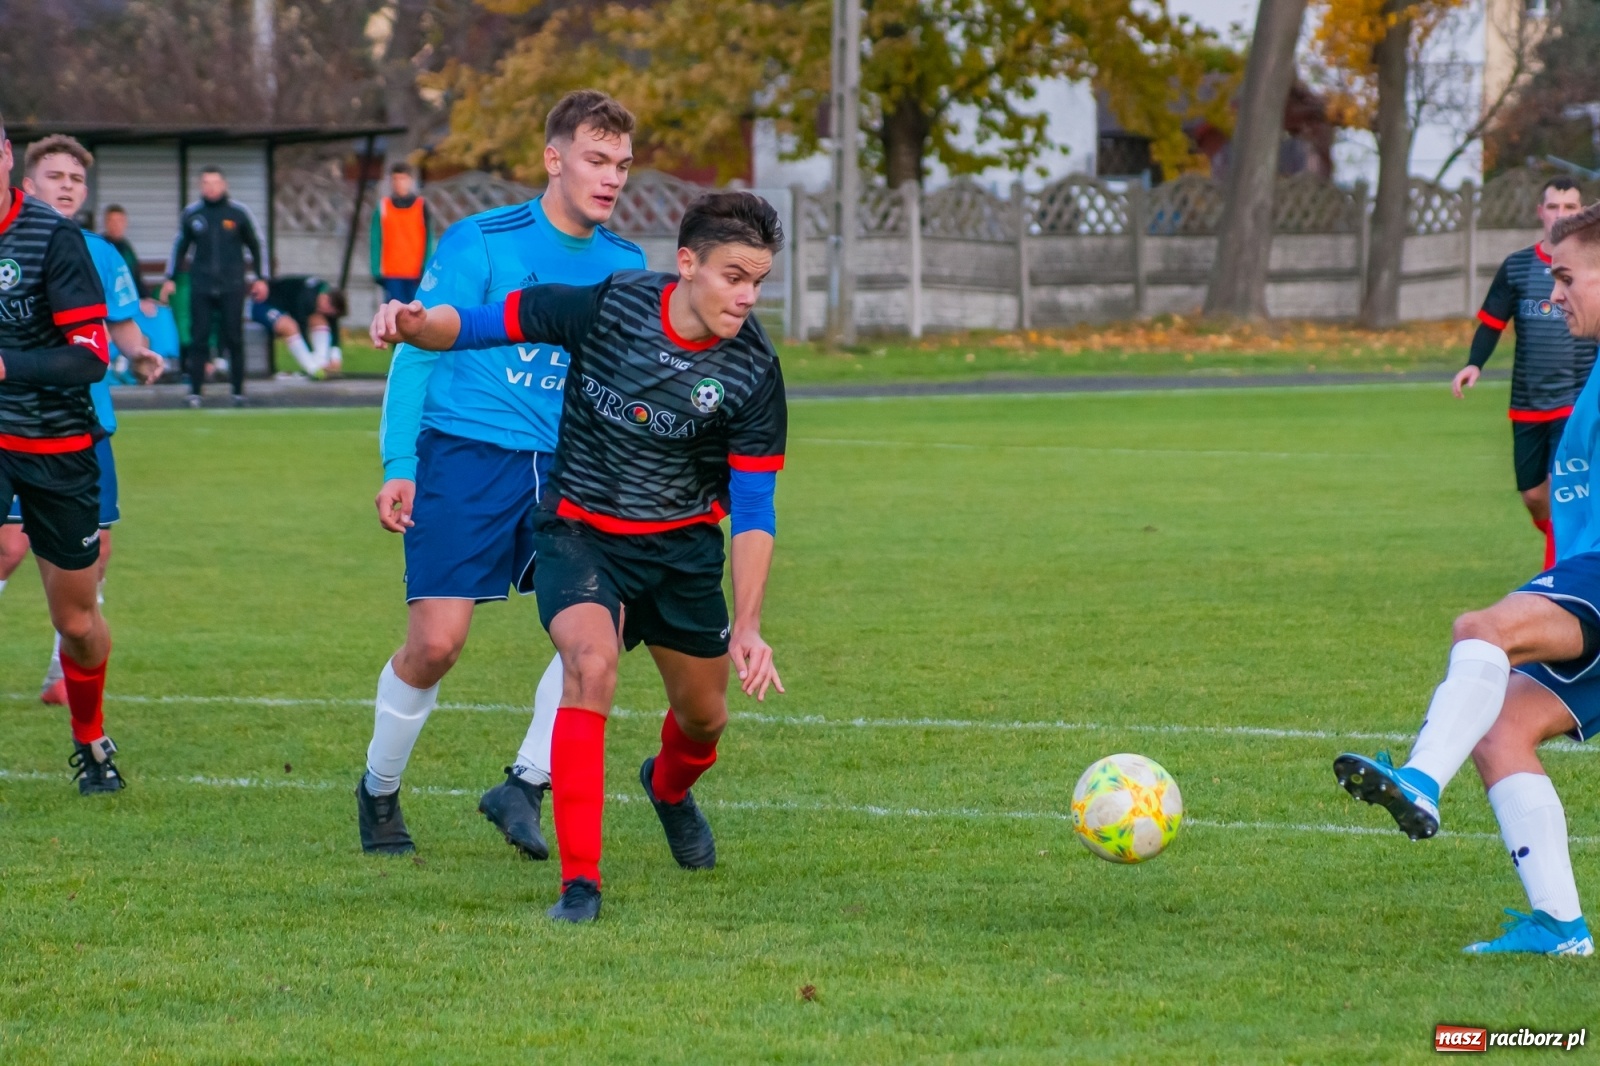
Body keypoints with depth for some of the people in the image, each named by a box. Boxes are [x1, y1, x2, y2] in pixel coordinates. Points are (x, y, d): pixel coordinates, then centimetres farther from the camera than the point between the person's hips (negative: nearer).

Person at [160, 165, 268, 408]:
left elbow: (255, 246, 9)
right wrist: (170, 279, 13)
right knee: (198, 339, -3)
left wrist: (261, 278, 7)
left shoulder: (239, 213, 2)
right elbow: (180, 247, 15)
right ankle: (195, 391, -1)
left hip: (232, 287, -1)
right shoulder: (191, 214, 6)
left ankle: (238, 391, 8)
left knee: (234, 340, 1)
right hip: (200, 287, 1)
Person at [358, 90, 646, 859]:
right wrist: (398, 467, -11)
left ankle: (524, 786, -1)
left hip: (564, 467, 5)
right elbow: (417, 354, -5)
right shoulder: (481, 244, -7)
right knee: (436, 641, -9)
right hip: (464, 454, -4)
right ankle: (378, 790, 16)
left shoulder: (625, 266, 8)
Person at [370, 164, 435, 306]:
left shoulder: (421, 206, 3)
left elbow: (428, 240, 1)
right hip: (391, 274, 1)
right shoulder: (383, 208, 5)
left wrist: (425, 269, -7)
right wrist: (377, 270, -4)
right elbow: (375, 241, 4)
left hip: (416, 273, -1)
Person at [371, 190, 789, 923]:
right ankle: (579, 881, -25)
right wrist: (415, 325, -33)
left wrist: (747, 626, -22)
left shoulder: (753, 371, -17)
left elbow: (754, 510, -13)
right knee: (591, 665, -29)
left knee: (704, 716, 15)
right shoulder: (606, 306, -20)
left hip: (682, 545, 3)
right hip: (578, 531, -2)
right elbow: (479, 325, -11)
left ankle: (670, 788, 56)